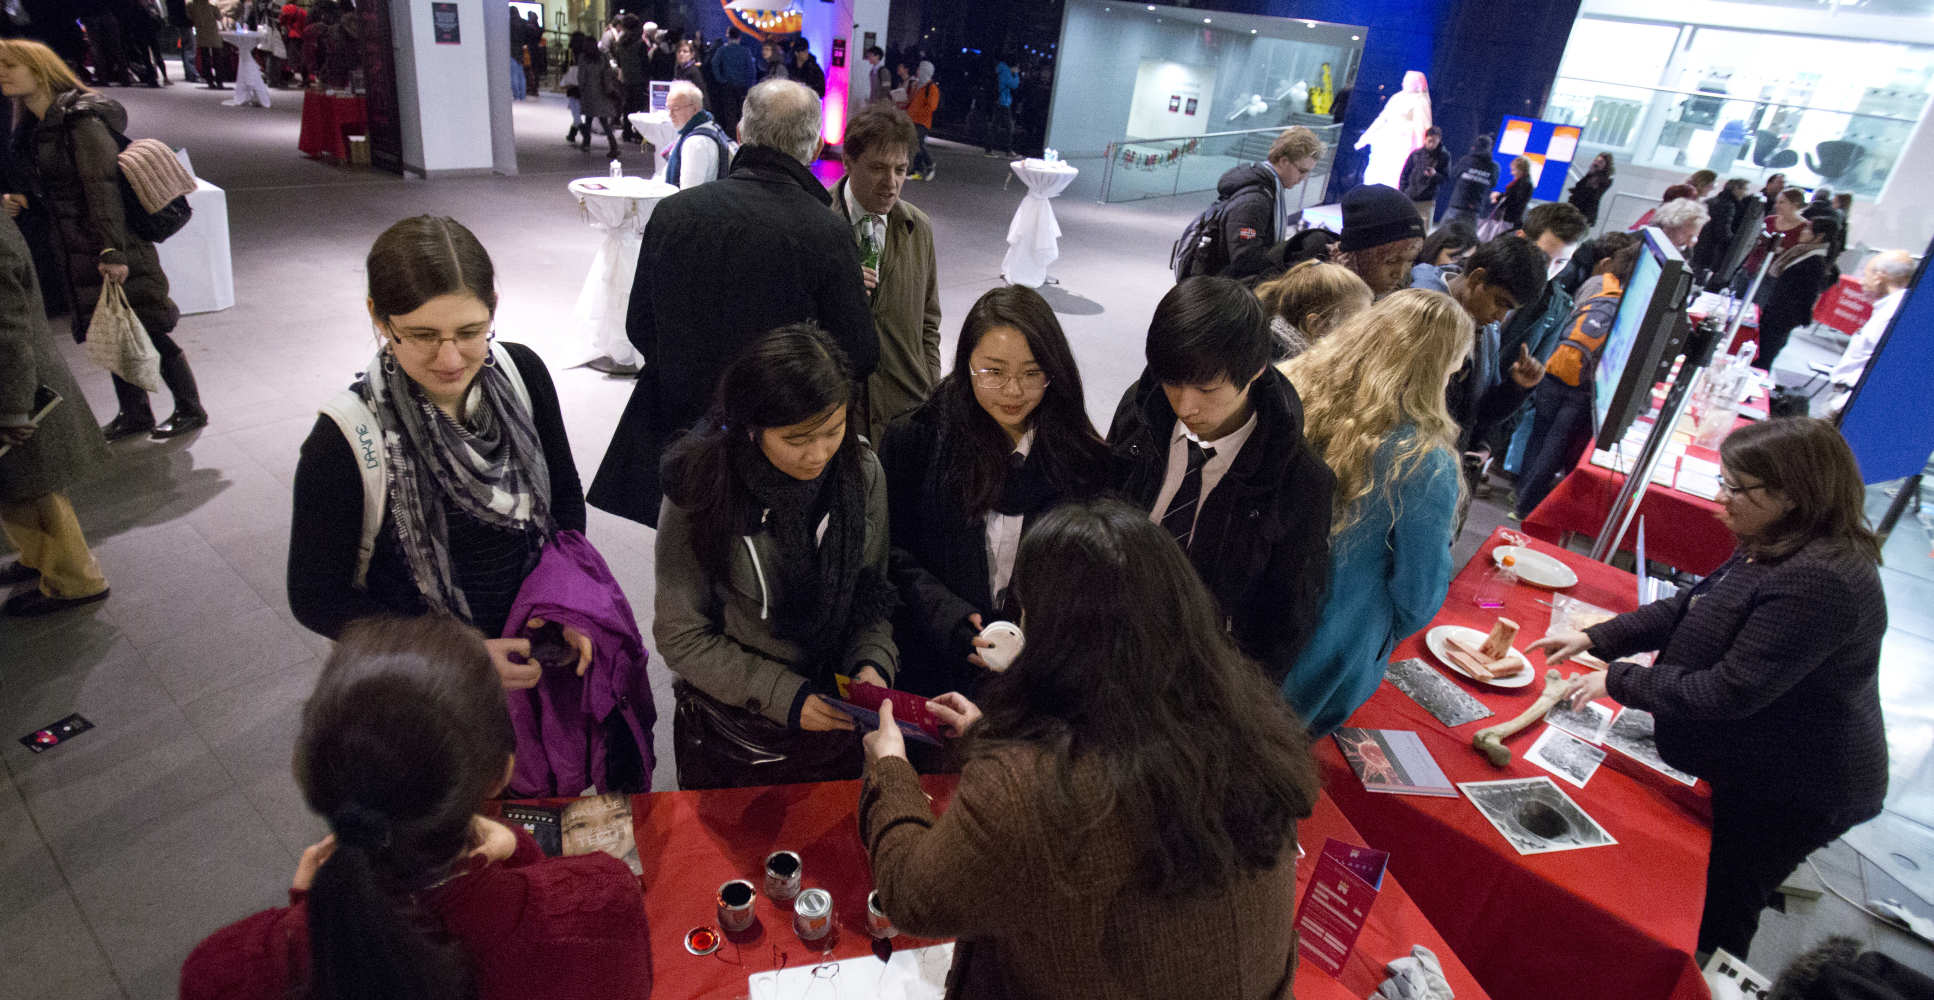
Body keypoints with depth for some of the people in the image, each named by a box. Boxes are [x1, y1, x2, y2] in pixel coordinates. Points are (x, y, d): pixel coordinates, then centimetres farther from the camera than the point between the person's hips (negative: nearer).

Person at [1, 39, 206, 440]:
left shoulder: (81, 120, -13)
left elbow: (103, 187, -21)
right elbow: (52, 190, 22)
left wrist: (112, 251, -27)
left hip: (114, 252, -9)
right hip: (77, 255, 9)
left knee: (147, 332, -1)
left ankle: (190, 410, 12)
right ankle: (134, 414, 25)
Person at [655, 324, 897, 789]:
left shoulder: (862, 471, -12)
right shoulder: (700, 490, -21)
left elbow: (871, 591, 0)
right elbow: (681, 636, -15)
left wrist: (872, 660, -18)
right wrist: (782, 694, -21)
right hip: (730, 732, -3)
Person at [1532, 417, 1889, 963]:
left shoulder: (1819, 582, -33)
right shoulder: (1776, 549, -2)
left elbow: (1731, 692, -31)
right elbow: (1689, 608, 8)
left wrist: (1620, 680, -20)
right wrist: (1594, 639, 0)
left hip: (1789, 792, -9)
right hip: (1754, 770, 9)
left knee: (1715, 916, 10)